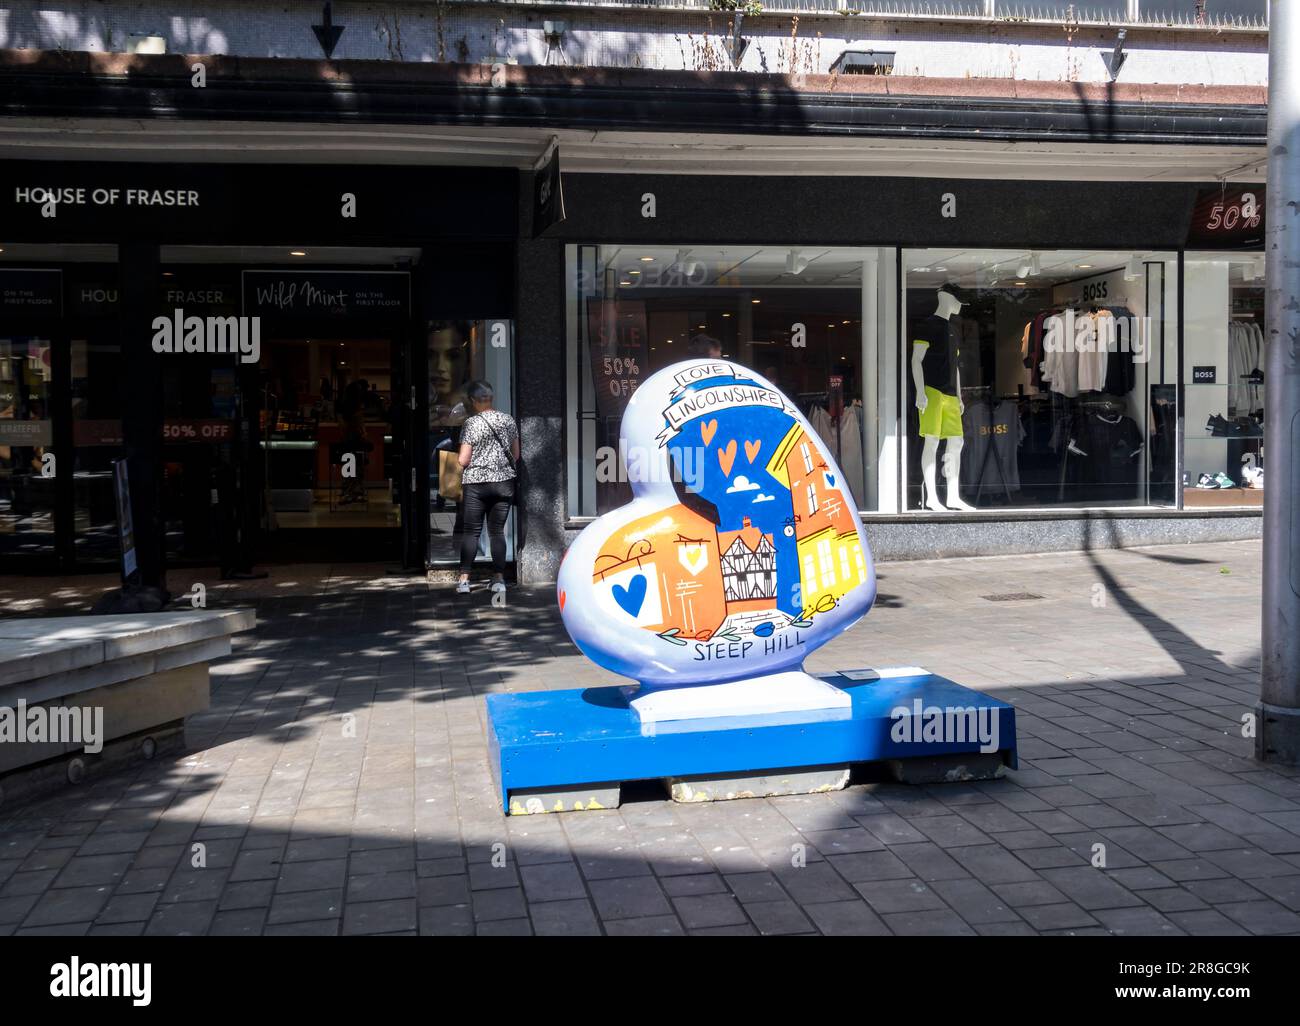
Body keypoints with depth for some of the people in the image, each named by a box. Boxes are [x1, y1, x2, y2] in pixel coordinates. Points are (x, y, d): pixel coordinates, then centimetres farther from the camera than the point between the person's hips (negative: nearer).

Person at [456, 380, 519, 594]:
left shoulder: (471, 423, -8)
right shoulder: (508, 420, 5)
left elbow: (463, 460, -9)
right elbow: (516, 454, 11)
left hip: (476, 483, -3)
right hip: (504, 482, 3)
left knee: (471, 531, 2)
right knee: (497, 531, 8)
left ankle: (464, 579, -3)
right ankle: (499, 579, 5)